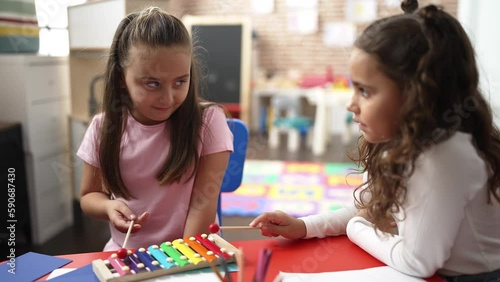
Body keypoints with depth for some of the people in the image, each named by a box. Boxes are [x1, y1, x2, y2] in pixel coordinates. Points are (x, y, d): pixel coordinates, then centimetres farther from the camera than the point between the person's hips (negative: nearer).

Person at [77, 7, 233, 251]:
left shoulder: (208, 121, -12)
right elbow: (89, 195, 8)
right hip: (125, 255, 1)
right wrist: (109, 207, -12)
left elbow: (202, 202, -13)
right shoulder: (104, 128, -4)